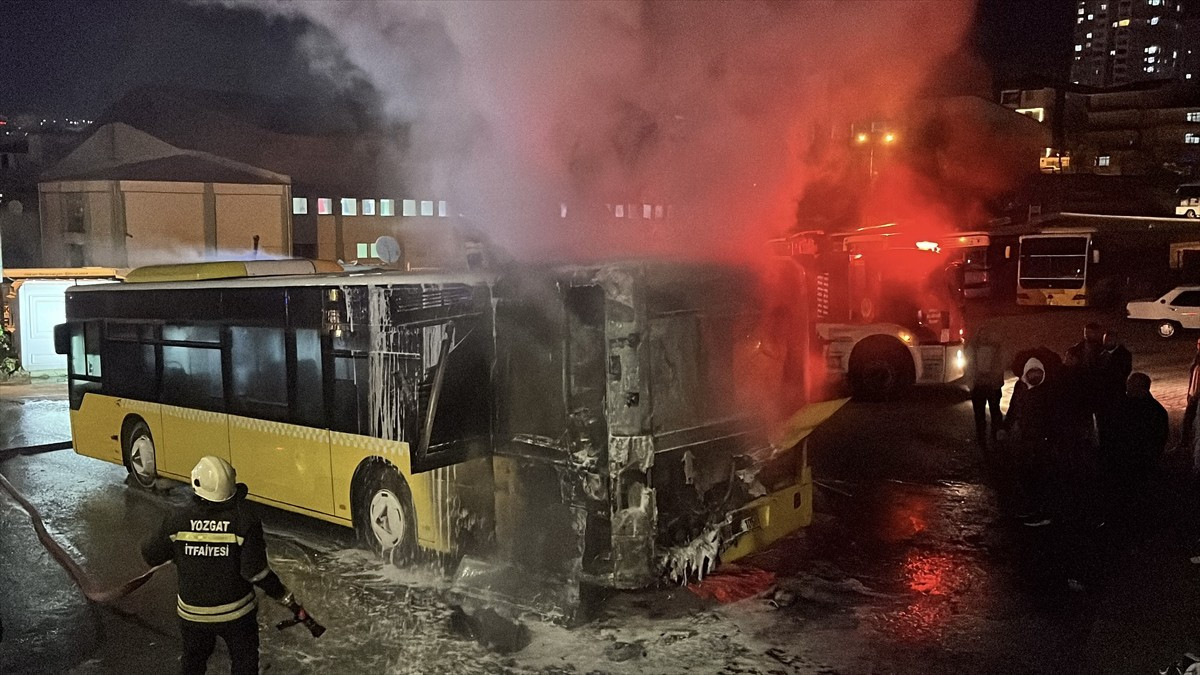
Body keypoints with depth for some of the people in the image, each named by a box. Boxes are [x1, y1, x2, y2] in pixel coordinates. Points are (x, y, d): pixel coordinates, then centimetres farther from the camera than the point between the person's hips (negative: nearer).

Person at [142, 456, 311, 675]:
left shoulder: (177, 521, -14)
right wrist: (289, 600, -13)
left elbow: (151, 556, 1)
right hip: (235, 613, -2)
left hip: (192, 613, 2)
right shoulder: (246, 521, -20)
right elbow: (255, 572, -22)